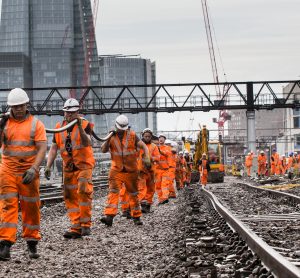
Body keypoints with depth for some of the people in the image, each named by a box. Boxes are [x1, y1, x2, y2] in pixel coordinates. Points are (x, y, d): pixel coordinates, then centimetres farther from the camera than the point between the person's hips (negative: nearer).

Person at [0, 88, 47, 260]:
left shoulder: (36, 124, 0)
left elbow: (42, 149, -7)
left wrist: (34, 169, -19)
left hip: (29, 174, -1)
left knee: (31, 208, 5)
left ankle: (32, 244, 18)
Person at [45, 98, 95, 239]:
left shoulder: (85, 124, -5)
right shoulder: (59, 127, 8)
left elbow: (87, 143, -21)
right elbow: (54, 148, 9)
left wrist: (80, 127, -33)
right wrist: (48, 166, 1)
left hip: (84, 165, -5)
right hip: (68, 167, 5)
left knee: (83, 192, -20)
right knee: (70, 197, 2)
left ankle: (86, 224, -10)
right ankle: (76, 228, 6)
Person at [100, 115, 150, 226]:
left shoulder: (132, 135, -2)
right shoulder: (112, 136, 1)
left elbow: (144, 146, -1)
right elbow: (103, 150, -7)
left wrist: (147, 158, -17)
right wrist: (109, 138, -20)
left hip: (131, 171, 0)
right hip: (116, 170, 0)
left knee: (133, 194, 11)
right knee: (113, 192, -15)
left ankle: (136, 217, 23)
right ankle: (109, 216, -24)